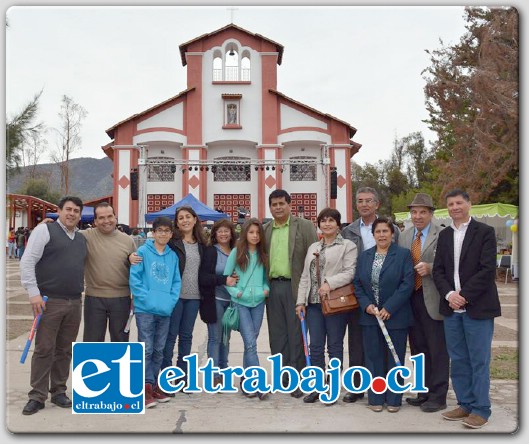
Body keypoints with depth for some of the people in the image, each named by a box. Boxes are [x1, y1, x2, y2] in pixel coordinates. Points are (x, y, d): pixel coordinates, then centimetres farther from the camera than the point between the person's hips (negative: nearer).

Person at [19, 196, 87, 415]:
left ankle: (59, 391, 21)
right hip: (49, 301, -5)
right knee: (44, 349, -2)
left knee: (65, 350, 10)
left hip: (74, 303, 6)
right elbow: (27, 262, -8)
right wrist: (33, 293, -14)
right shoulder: (45, 230, -3)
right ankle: (37, 396, 7)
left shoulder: (82, 239, 16)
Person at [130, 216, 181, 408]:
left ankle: (154, 385, 23)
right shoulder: (143, 252, -3)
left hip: (165, 310, 4)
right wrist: (146, 298, -14)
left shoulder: (173, 256, 10)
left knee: (159, 351, 12)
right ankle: (147, 387, 6)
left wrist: (171, 301, -4)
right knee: (146, 349, -2)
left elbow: (176, 281, 10)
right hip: (145, 309, -4)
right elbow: (134, 278, -7)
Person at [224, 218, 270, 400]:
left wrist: (266, 289, -4)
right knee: (250, 343, -11)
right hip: (240, 302, -3)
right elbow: (226, 276, 2)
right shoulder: (236, 252, 0)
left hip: (258, 302, 3)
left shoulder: (263, 254, 9)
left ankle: (246, 382, 21)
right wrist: (235, 292, -10)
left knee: (250, 342, 9)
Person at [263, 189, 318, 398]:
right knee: (277, 335, 10)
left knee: (296, 335, 0)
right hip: (273, 287, 5)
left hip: (295, 287, -4)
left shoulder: (304, 226, -2)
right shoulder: (266, 229, 12)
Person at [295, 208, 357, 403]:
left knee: (334, 345, 3)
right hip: (314, 302, 5)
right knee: (315, 346, 7)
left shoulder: (347, 246, 0)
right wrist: (301, 301, 10)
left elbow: (350, 272, -12)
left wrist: (330, 283, -22)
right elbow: (305, 276, 16)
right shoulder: (313, 248, 18)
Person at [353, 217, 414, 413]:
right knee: (373, 357, 7)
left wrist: (389, 308, -15)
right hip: (370, 316, 3)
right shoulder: (364, 256, 10)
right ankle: (376, 398, 17)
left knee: (395, 358, 5)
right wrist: (366, 305, -7)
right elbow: (357, 283, 8)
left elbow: (407, 283, -11)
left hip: (395, 316, -3)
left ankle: (394, 399, 17)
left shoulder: (403, 254, -3)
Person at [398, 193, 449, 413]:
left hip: (433, 300, -6)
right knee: (418, 349, 15)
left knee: (437, 349, 2)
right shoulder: (404, 236, 11)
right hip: (411, 298, 6)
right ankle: (424, 391, 28)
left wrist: (430, 268, -24)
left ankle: (438, 395, 14)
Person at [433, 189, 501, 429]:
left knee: (479, 360, 1)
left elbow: (488, 270, -11)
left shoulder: (484, 232, -3)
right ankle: (465, 404, 22)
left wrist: (464, 295, -15)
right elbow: (438, 270, 9)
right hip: (451, 308, 5)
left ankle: (481, 409, 11)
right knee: (458, 360, 11)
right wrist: (449, 294, -8)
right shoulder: (444, 235, 12)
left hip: (477, 307, -5)